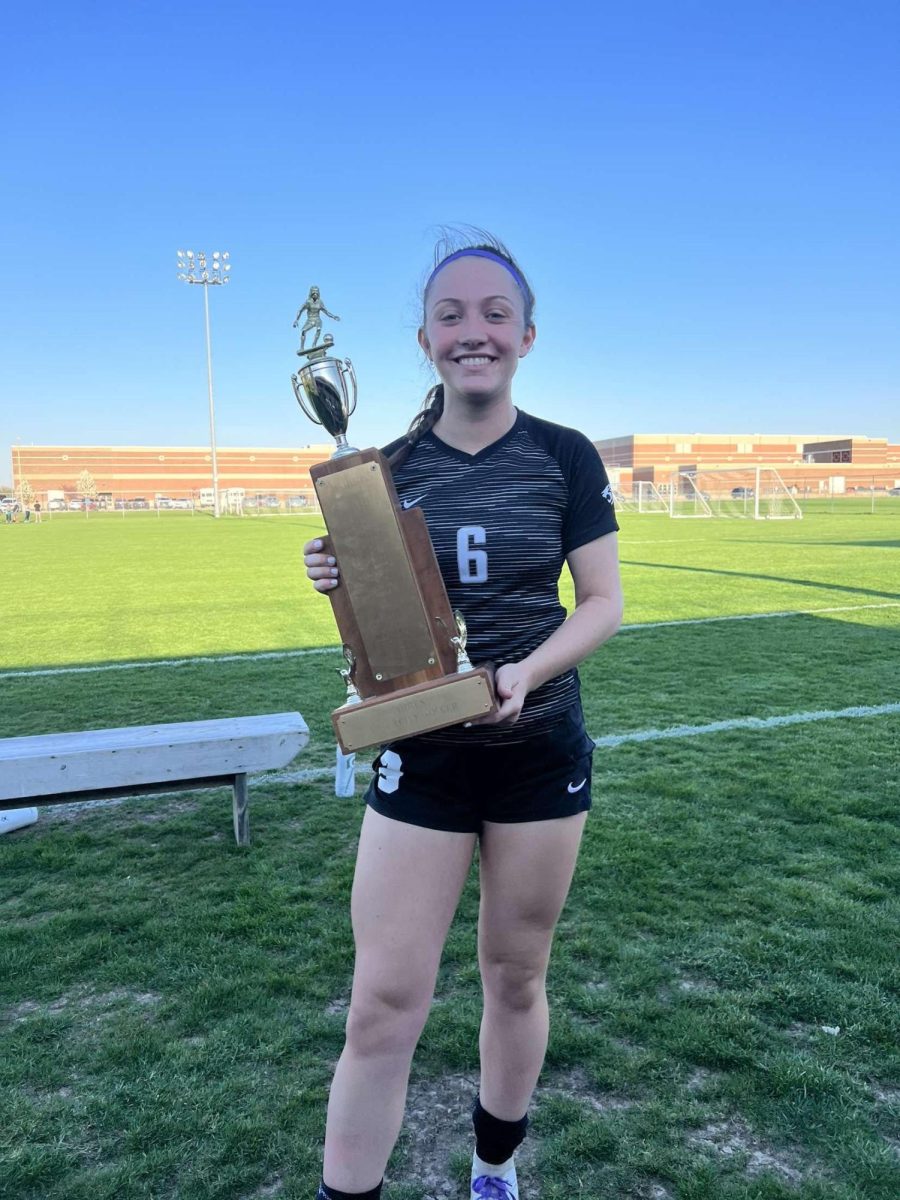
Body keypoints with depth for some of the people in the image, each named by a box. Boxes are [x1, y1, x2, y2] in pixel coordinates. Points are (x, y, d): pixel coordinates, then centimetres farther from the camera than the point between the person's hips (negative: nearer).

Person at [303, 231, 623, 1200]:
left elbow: (603, 603, -4)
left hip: (539, 753, 0)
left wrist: (528, 671, -21)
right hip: (420, 757, 0)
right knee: (383, 1006, 0)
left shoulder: (565, 457, -3)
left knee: (515, 978, 16)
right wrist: (337, 583, -17)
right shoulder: (390, 466, -1)